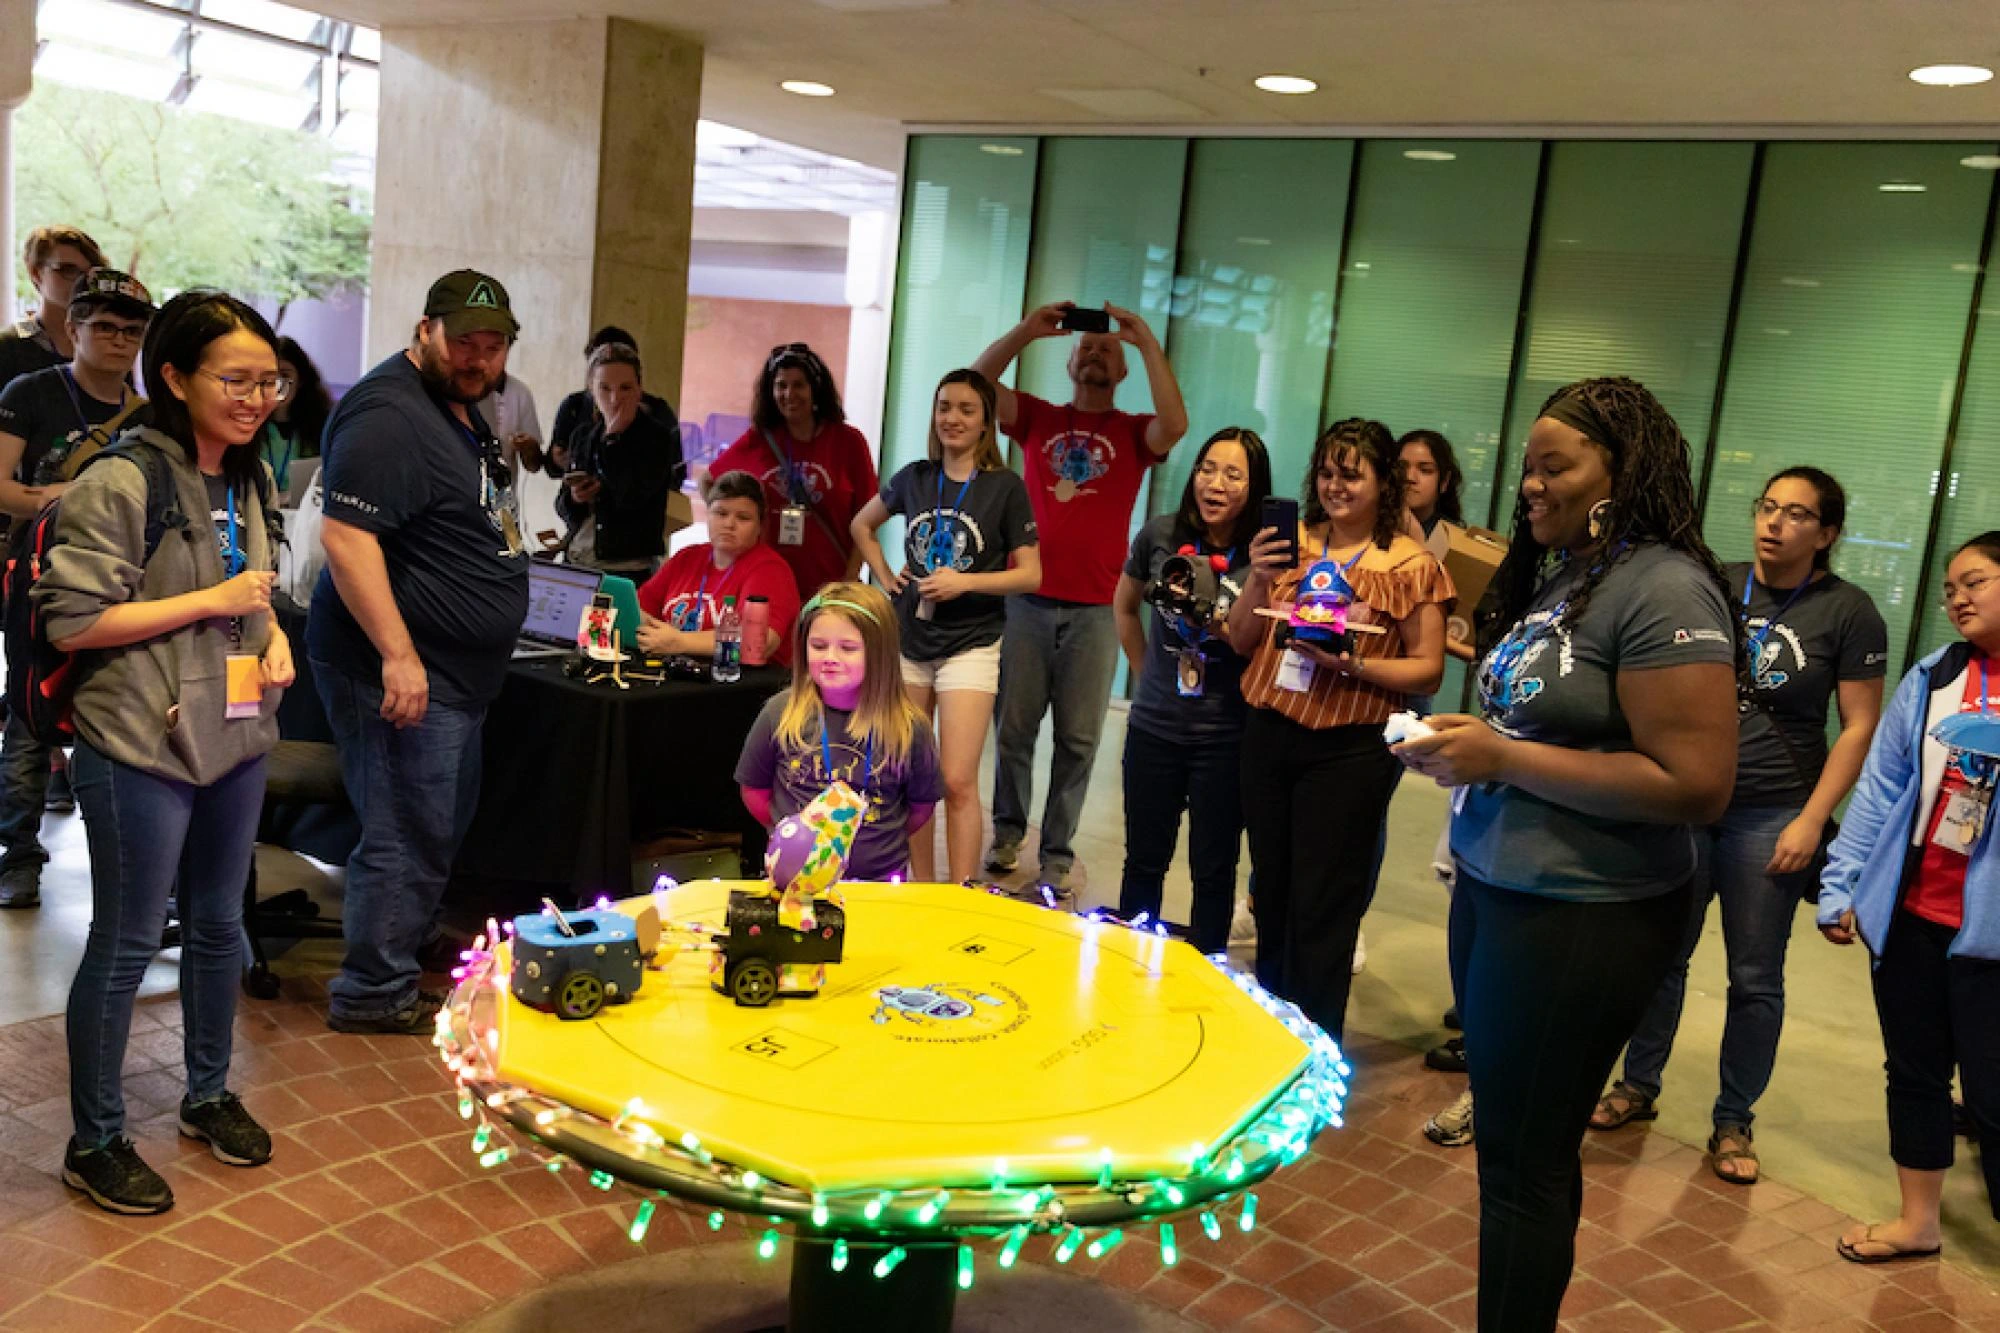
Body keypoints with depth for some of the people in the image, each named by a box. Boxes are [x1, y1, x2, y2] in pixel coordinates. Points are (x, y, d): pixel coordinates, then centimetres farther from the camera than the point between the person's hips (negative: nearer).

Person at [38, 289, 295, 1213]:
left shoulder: (248, 481, 8)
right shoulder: (120, 484, -17)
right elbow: (70, 620, -18)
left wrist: (274, 634, 2)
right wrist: (209, 602, -20)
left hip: (236, 737, 8)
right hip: (142, 748, -7)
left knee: (218, 924, 18)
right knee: (126, 944, 4)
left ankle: (208, 1095, 37)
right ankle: (94, 1142, 20)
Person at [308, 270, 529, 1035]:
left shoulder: (460, 408, 16)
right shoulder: (388, 415, -17)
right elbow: (345, 536, -25)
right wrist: (398, 655, -29)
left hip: (455, 674, 11)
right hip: (404, 670, -11)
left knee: (442, 829, 18)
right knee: (408, 838, -3)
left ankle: (403, 962, 31)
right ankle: (373, 995, 10)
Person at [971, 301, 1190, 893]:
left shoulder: (1134, 432, 6)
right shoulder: (1038, 418, 9)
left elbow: (1175, 425, -16)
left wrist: (1148, 341, -13)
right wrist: (1029, 328, -11)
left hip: (1094, 611, -1)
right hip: (1027, 602, 1)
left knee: (1078, 740, 4)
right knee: (1014, 728, 10)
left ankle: (1057, 853, 14)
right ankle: (1007, 830, 27)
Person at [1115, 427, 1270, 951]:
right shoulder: (1160, 534, -4)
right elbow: (1124, 607, 14)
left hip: (1226, 736, -2)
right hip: (1154, 727, 2)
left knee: (1213, 870, 9)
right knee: (1144, 861, 15)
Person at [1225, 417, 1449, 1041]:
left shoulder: (1411, 565, -5)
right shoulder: (1291, 544, 6)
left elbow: (1427, 670, -5)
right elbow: (1240, 642, 8)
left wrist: (1352, 663, -20)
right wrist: (1259, 581, -9)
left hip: (1349, 751, -4)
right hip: (1269, 736, 5)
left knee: (1321, 909, 3)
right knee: (1271, 894, 15)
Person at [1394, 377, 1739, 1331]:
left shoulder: (1666, 591, -17)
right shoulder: (1556, 576, 10)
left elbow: (1694, 787, -22)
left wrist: (1503, 757, -20)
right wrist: (1462, 745, -1)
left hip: (1583, 918, -8)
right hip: (1492, 886, 8)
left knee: (1523, 1159, 5)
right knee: (1507, 1133, 18)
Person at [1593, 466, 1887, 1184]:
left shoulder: (1849, 612, -6)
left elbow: (1860, 725, -6)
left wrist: (1811, 820, -12)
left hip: (1770, 818, -2)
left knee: (1756, 978, 7)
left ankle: (1733, 1123, 22)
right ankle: (1638, 1086, 29)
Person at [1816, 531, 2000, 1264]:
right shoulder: (1931, 676, 5)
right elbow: (1879, 786, 7)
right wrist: (1839, 889, 4)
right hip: (1908, 912, 5)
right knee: (1913, 1069, 15)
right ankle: (1917, 1220, 30)